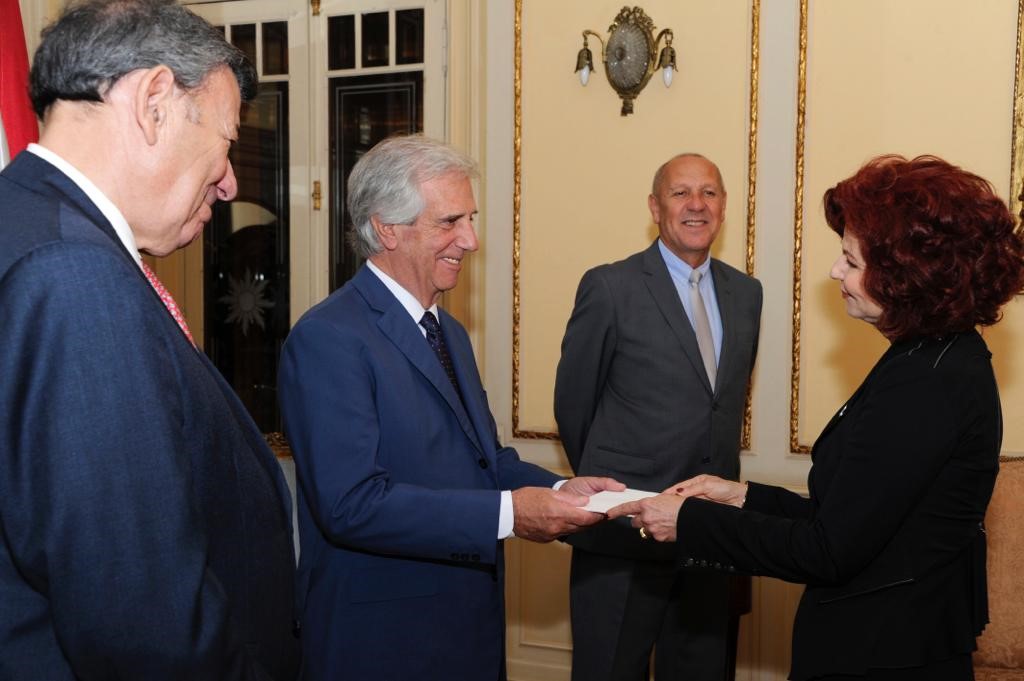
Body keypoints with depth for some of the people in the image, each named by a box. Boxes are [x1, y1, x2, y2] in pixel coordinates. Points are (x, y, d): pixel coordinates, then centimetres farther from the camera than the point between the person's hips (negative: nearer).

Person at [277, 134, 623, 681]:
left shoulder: (449, 332, 13)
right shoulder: (327, 338, -17)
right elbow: (350, 503, -24)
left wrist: (561, 490, -4)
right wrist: (508, 513, -24)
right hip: (382, 635, -8)